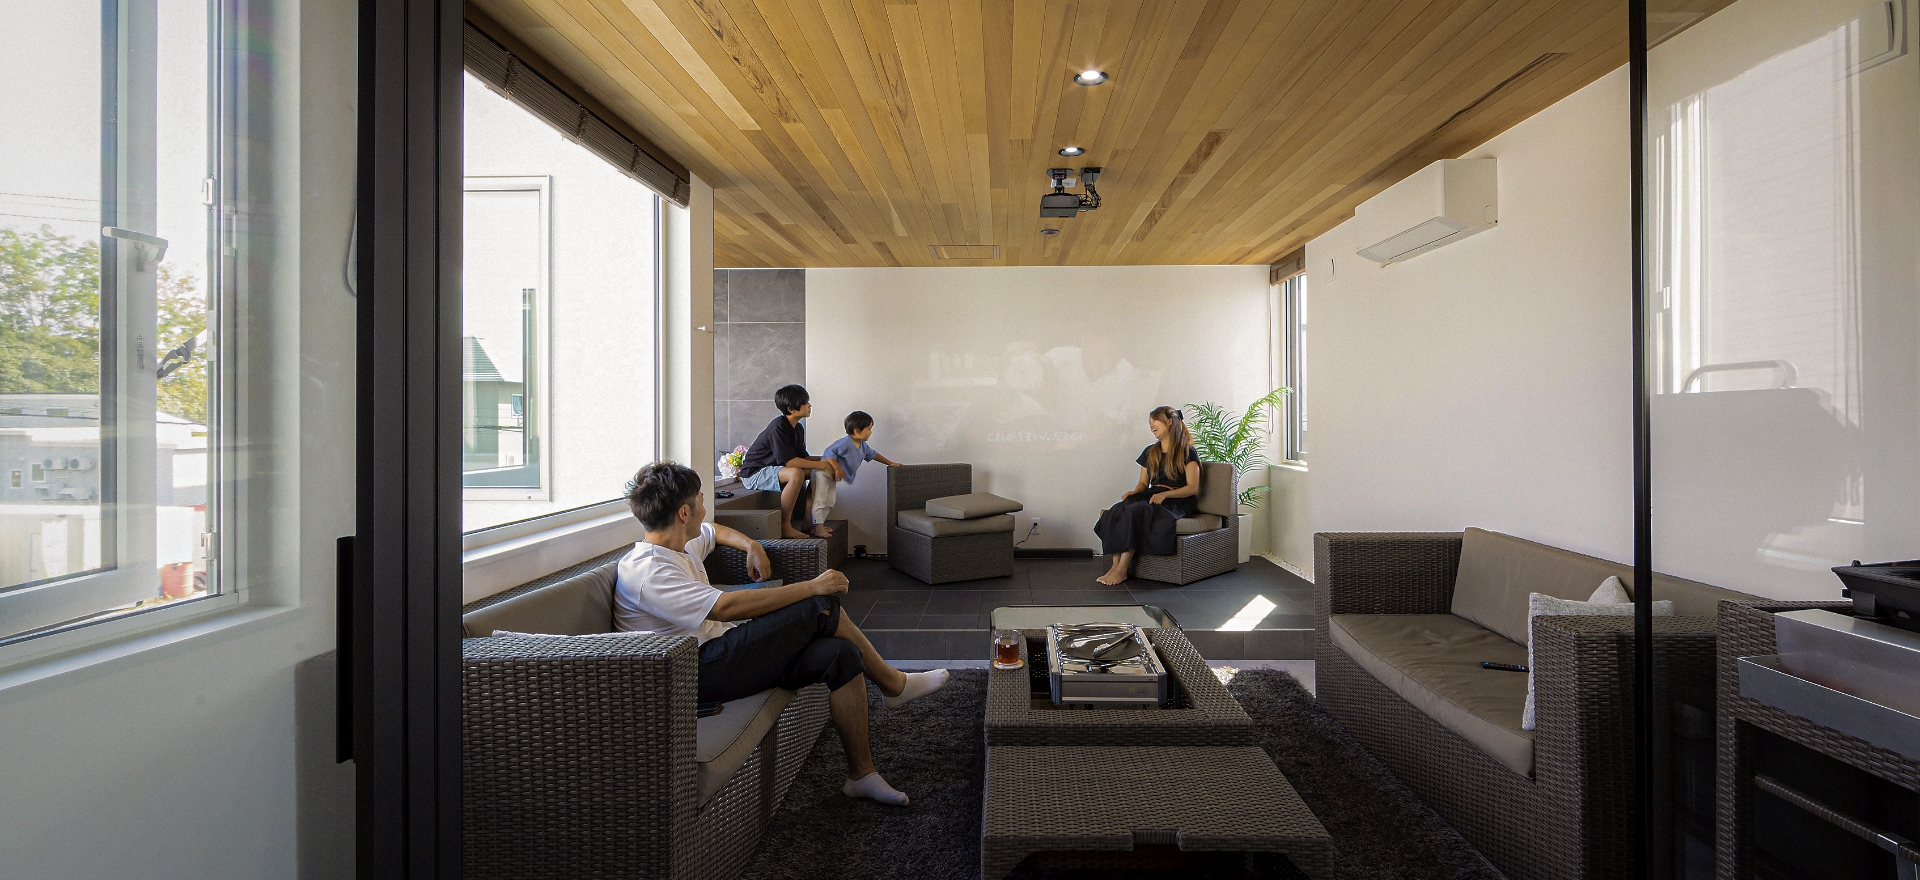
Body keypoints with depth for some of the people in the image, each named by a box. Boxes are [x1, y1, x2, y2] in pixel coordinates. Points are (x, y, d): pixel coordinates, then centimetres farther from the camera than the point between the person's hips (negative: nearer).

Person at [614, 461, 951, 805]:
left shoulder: (682, 543, 12)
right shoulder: (645, 571, -18)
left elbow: (715, 531, 38)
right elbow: (727, 607, -28)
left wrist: (752, 546, 17)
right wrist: (811, 587, -24)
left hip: (721, 650, 9)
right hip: (701, 673, -9)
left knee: (841, 654, -12)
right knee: (821, 606, -18)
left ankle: (861, 773, -1)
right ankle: (892, 683, 4)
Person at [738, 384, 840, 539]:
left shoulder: (798, 429, 6)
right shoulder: (778, 427, -23)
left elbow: (803, 457, 8)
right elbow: (789, 461, -28)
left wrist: (828, 461, -8)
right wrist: (822, 464, -21)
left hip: (773, 470, 10)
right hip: (753, 474, -10)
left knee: (821, 472, 0)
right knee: (796, 473, -36)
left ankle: (816, 523, -2)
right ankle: (784, 526, -25)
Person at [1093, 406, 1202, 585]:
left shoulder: (1187, 453, 2)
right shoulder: (1149, 453, 22)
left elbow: (1193, 488, -5)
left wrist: (1165, 494, -19)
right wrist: (1134, 492, -1)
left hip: (1176, 502, -6)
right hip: (1151, 497, 6)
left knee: (1135, 511, -35)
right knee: (1117, 510, -28)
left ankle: (1122, 569, -35)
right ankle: (1115, 564, -36)